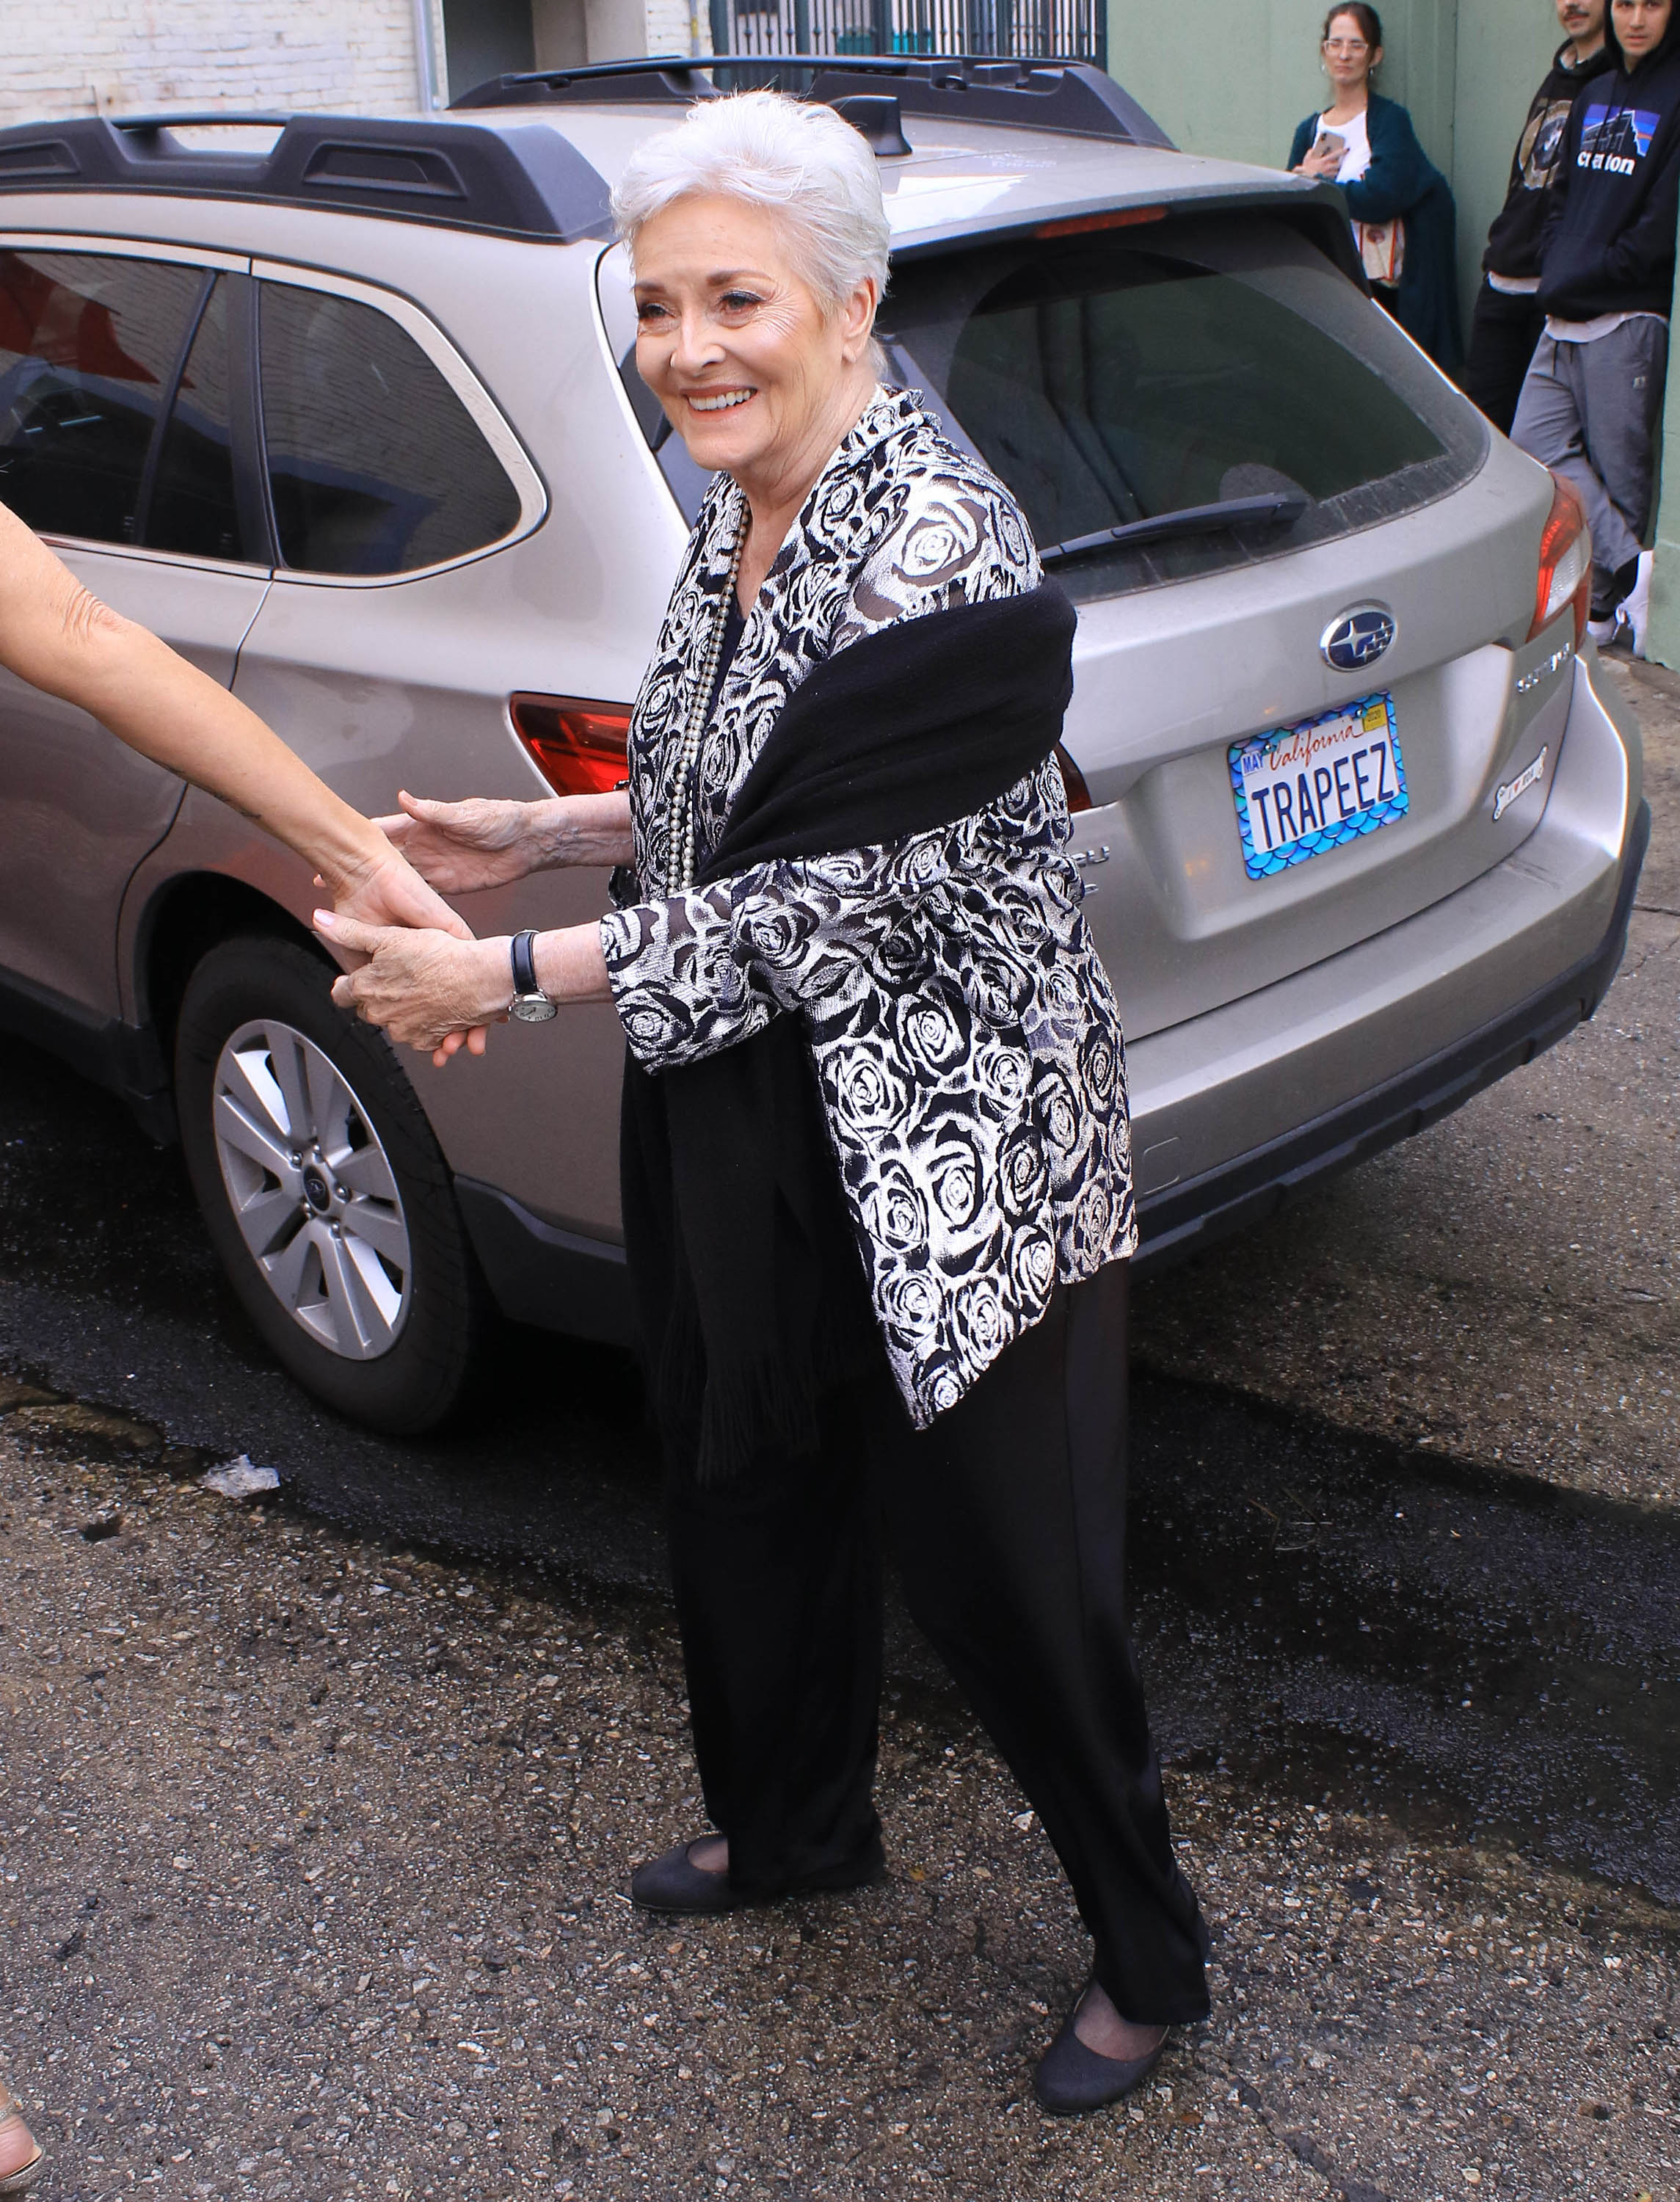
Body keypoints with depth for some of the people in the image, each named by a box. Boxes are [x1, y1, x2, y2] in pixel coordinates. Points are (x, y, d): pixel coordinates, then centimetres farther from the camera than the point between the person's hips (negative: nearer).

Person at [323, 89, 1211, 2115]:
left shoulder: (936, 550, -23)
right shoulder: (736, 519, 5)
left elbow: (821, 900, -24)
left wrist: (506, 977, -20)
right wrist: (541, 834, 6)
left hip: (948, 1157, -9)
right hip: (751, 1128, 9)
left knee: (997, 1563, 5)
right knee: (745, 1498, 23)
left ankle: (1149, 1958, 30)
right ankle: (795, 1826, 50)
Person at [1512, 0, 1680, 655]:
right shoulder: (1594, 95, 16)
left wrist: (1580, 282, -9)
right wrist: (1556, 272, 3)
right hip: (1563, 318, 7)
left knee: (1617, 464, -2)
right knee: (1536, 441, -2)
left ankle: (1607, 604, 5)